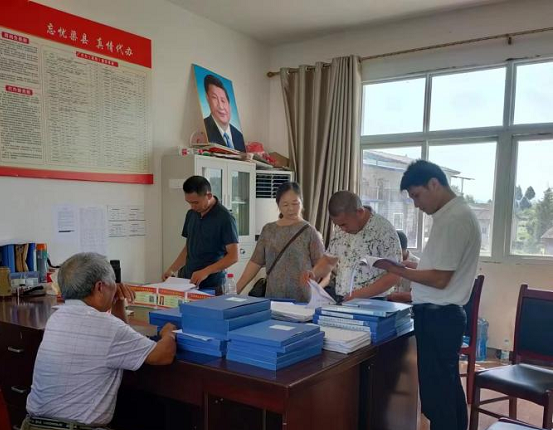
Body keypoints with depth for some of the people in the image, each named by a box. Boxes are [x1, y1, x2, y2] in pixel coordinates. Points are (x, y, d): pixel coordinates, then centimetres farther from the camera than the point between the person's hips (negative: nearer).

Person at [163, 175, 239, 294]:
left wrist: (206, 271, -25)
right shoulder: (191, 214, 8)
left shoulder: (224, 218, -13)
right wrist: (172, 269, 6)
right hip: (187, 281, 6)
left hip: (211, 286, -6)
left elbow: (233, 256, -16)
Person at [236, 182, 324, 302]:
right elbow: (255, 262, 7)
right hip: (273, 297, 3)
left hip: (302, 300, -3)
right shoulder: (268, 230, 6)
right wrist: (236, 289, 2)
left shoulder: (309, 232, -4)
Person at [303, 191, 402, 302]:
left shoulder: (384, 230, -13)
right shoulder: (341, 230, 6)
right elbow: (329, 260, 18)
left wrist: (360, 294, -19)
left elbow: (393, 276, -12)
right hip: (340, 301, 3)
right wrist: (314, 274, -1)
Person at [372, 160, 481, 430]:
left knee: (436, 395, 1)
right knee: (448, 389, 20)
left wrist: (397, 270, -11)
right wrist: (408, 267, 8)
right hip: (443, 314, 10)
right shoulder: (454, 214, 11)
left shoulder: (454, 219, -20)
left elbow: (440, 279, -20)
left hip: (438, 317, -10)